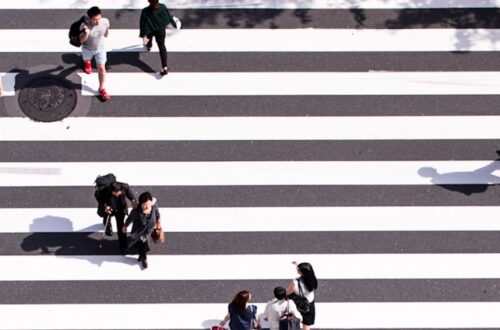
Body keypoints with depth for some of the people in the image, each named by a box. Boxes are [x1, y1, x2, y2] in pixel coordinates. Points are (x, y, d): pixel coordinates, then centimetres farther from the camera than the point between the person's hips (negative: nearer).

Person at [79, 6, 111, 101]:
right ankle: (87, 63, 72)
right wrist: (86, 33, -49)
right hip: (87, 48, 0)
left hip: (100, 48, 1)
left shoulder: (105, 21, -29)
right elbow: (81, 40, -29)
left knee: (101, 68, 4)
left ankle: (101, 89, 24)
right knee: (87, 61, 31)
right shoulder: (85, 25, -37)